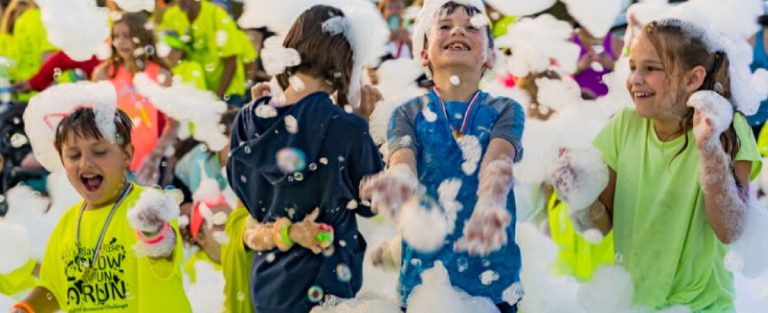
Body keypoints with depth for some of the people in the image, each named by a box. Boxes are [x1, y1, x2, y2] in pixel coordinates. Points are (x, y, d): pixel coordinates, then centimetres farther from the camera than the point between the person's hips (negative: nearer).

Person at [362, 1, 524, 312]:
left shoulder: (505, 111, 3)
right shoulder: (408, 113, 4)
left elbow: (498, 160, -17)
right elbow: (402, 156, -16)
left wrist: (489, 203, -40)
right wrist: (400, 179, -42)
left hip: (492, 273, 0)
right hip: (423, 272, 0)